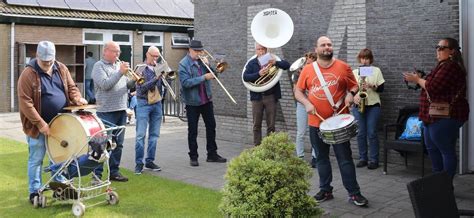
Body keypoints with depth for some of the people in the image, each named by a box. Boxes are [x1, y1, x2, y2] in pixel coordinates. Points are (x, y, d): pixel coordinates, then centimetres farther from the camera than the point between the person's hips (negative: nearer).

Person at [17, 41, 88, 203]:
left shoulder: (61, 69, 3)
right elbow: (25, 102, -18)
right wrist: (40, 123, -22)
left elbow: (71, 87, 11)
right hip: (37, 125, -5)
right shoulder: (28, 74, -15)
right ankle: (34, 192, 17)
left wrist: (77, 99, -12)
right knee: (36, 159, 5)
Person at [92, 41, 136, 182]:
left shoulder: (119, 65, 16)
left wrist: (134, 81, -4)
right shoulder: (99, 66, -5)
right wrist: (120, 72, -20)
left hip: (121, 111, 7)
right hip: (106, 112, -7)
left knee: (118, 143, 11)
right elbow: (105, 84, -18)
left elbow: (126, 85, 17)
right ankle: (97, 174, 5)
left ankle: (114, 171, 21)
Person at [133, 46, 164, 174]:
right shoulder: (141, 69, -3)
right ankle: (139, 163, 1)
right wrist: (156, 78, -22)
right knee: (141, 135, -5)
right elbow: (142, 87, -14)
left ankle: (150, 161, 16)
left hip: (157, 103, 5)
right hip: (144, 103, -5)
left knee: (154, 134, 7)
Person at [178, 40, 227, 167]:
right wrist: (204, 77, -25)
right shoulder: (183, 64, -10)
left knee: (211, 126, 9)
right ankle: (193, 157, 14)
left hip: (206, 99, 6)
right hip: (192, 102, -5)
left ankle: (212, 154, 20)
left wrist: (208, 65, -9)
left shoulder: (202, 61, 7)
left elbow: (213, 74, 9)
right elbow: (186, 82, -22)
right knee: (193, 130, 4)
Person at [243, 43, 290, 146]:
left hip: (271, 96, -1)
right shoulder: (251, 63, 6)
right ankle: (256, 147, 14)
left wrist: (275, 62, -25)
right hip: (257, 97, 1)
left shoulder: (272, 60, 4)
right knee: (257, 125, 6)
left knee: (271, 125, 4)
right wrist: (259, 74, -21)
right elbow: (245, 77, -7)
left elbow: (287, 65, -7)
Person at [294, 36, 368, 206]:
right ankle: (325, 190, 25)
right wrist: (307, 103, -12)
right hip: (316, 122, 2)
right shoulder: (308, 69, 2)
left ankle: (354, 192, 9)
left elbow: (354, 85, 8)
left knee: (345, 158, 0)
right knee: (321, 158, 12)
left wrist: (351, 94, -13)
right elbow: (298, 92, 5)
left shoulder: (343, 67, 0)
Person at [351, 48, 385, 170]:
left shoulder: (376, 71, 5)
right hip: (358, 106, 2)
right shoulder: (354, 72, 10)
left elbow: (381, 88, 2)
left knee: (372, 133, -4)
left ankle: (373, 160, 4)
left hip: (373, 106, -2)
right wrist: (354, 96, -10)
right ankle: (362, 158, 13)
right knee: (360, 133, 3)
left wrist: (372, 86, -16)